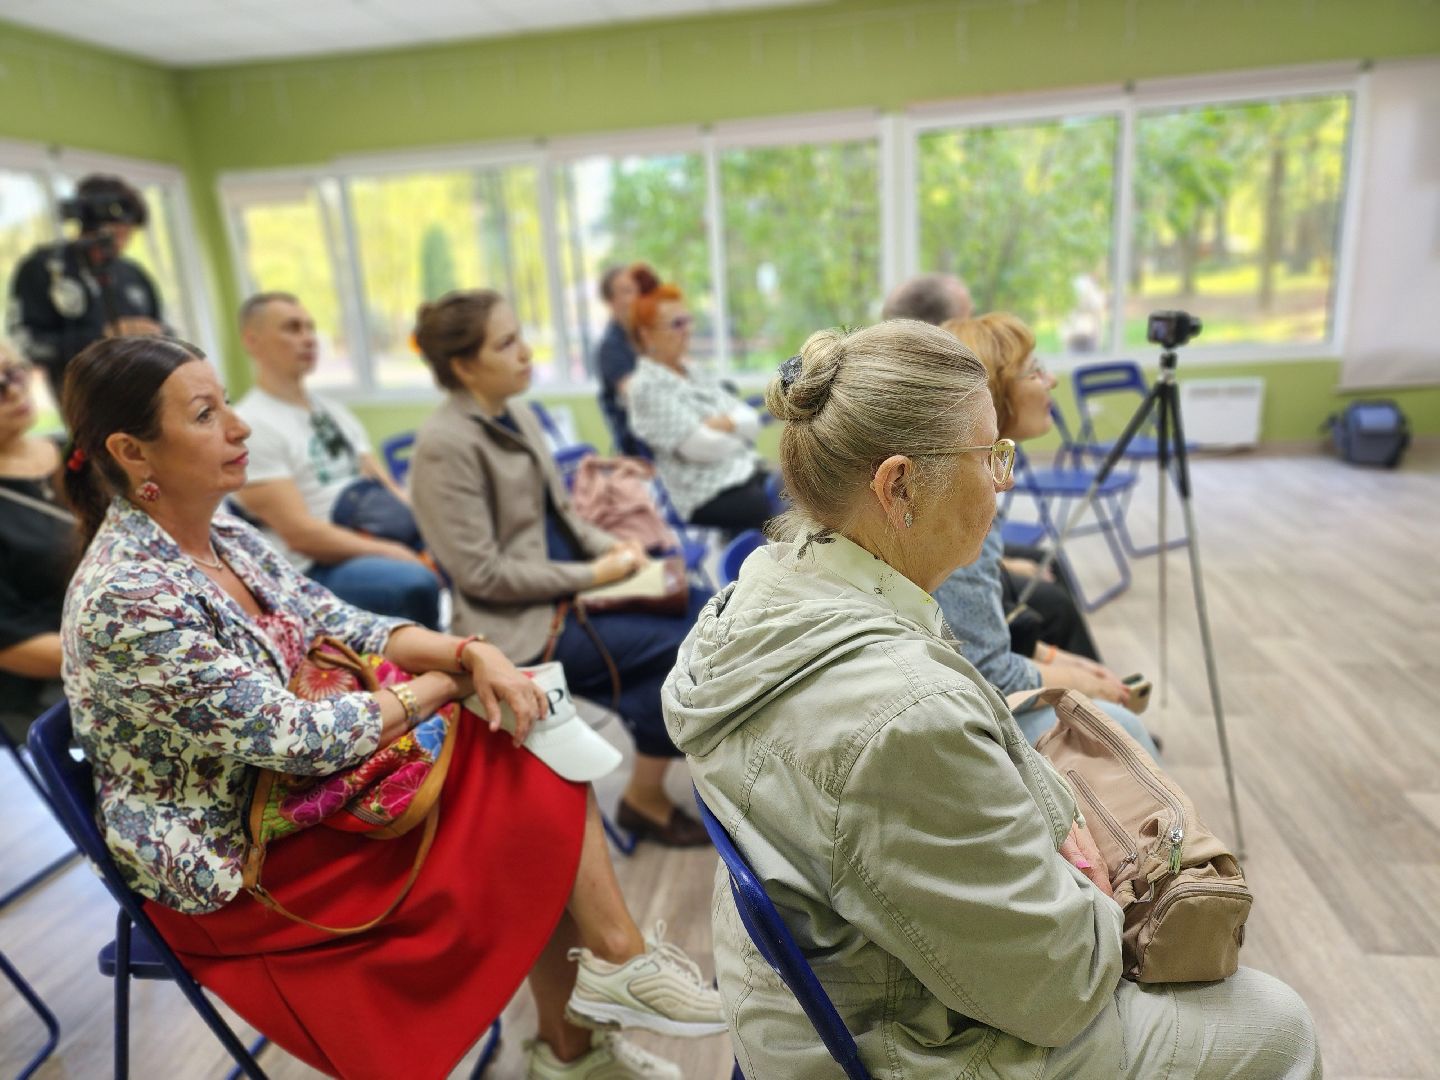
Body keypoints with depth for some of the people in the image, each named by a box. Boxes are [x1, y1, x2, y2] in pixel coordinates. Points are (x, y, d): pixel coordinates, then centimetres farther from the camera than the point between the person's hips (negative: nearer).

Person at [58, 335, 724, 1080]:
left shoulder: (225, 538, 0)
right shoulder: (126, 599, -26)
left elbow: (348, 628, 2)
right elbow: (296, 738, -27)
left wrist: (472, 652, -16)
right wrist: (442, 684, -14)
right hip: (234, 867, -7)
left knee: (535, 778, -5)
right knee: (526, 812, -10)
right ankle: (618, 961, 13)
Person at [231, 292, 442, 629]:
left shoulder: (334, 411, 18)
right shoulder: (251, 426, -7)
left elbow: (387, 490, 14)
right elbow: (299, 533, -15)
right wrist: (396, 553, -19)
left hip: (379, 545, 8)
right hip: (316, 568, -8)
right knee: (417, 583, -35)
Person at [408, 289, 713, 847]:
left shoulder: (519, 418, 8)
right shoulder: (444, 444, -17)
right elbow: (483, 573, -19)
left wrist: (612, 546, -2)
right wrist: (591, 575, -16)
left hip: (566, 589, 8)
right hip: (523, 625, -8)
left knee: (704, 609, -3)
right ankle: (645, 798, 8)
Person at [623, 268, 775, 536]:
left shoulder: (693, 372, 16)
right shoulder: (645, 386, -8)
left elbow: (752, 419, 10)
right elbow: (700, 446, -17)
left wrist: (726, 423, -12)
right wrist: (738, 434, 2)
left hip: (748, 473, 8)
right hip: (708, 497, -8)